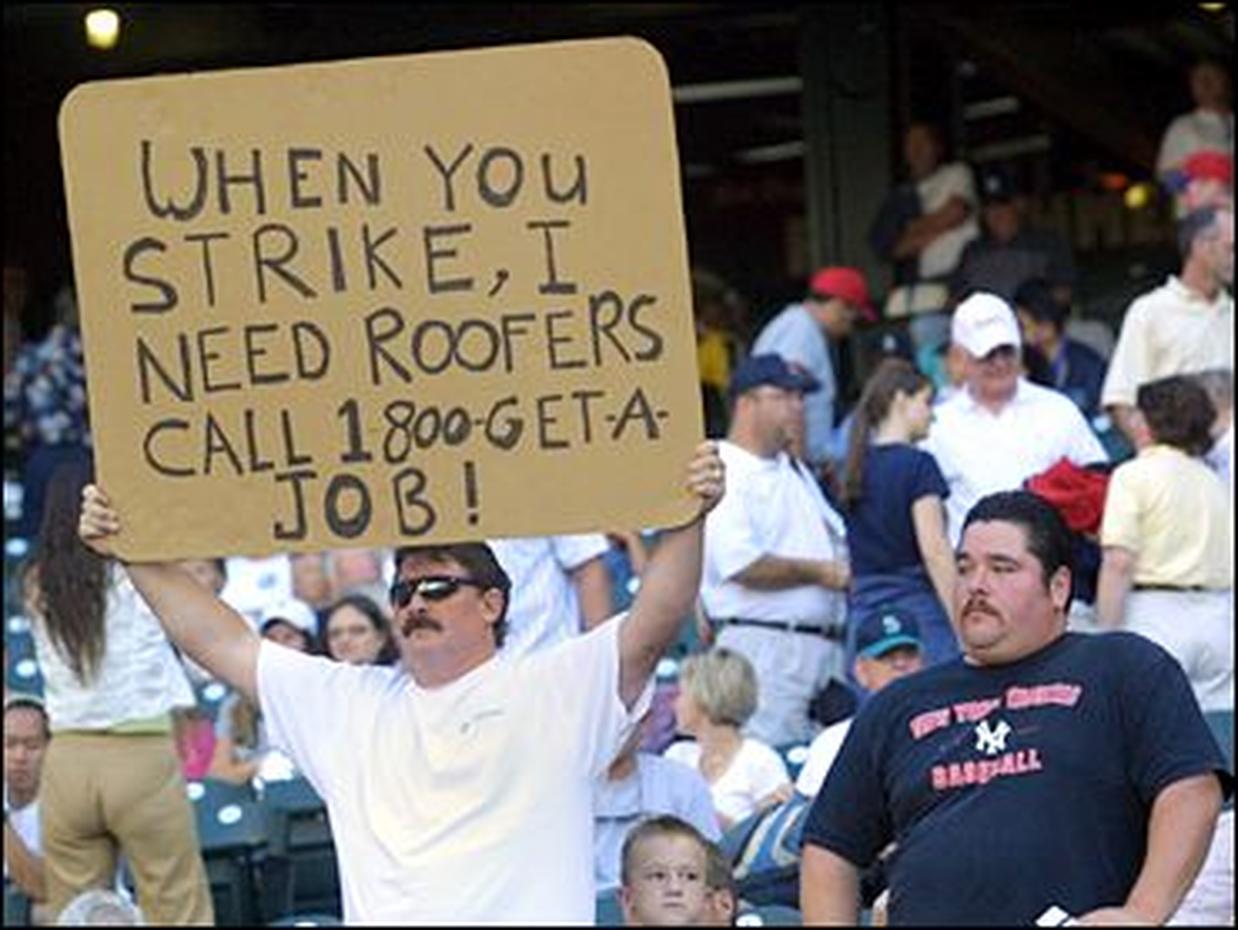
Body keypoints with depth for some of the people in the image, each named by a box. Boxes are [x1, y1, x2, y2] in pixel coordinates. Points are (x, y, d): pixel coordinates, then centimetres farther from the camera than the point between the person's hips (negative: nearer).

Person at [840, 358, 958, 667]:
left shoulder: (857, 466, 12)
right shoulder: (917, 465, -7)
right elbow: (934, 550, -14)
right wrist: (962, 625, -13)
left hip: (863, 612, 7)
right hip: (917, 607, -7)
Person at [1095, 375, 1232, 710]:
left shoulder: (1134, 475, -3)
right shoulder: (1215, 483, 15)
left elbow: (1118, 563, -10)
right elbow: (1228, 562, 12)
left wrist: (1106, 634, -10)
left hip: (1157, 611, -6)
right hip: (1220, 615, 6)